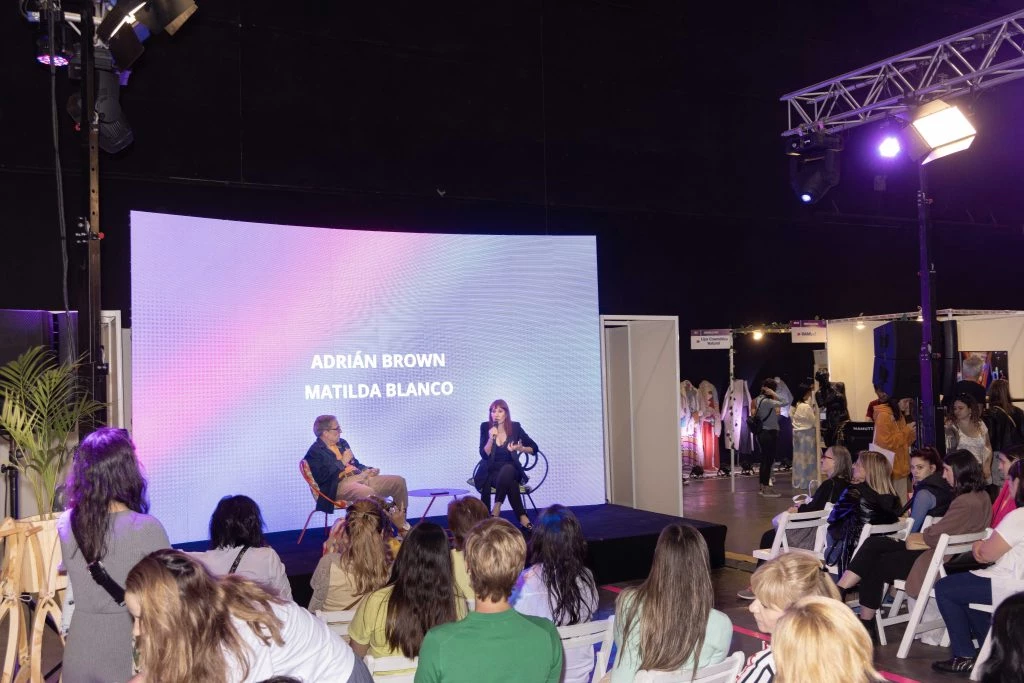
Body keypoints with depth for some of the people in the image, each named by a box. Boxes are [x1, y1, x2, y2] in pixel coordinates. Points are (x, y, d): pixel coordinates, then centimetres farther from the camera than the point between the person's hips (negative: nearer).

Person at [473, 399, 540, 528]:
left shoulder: (515, 427, -1)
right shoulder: (486, 427, -4)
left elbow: (534, 448, 4)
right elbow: (484, 454, -10)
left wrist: (520, 448, -15)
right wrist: (491, 438, -25)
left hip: (510, 470, 1)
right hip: (489, 472, -1)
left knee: (507, 469, -38)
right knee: (511, 483, -35)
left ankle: (496, 508, -34)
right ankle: (522, 516, -28)